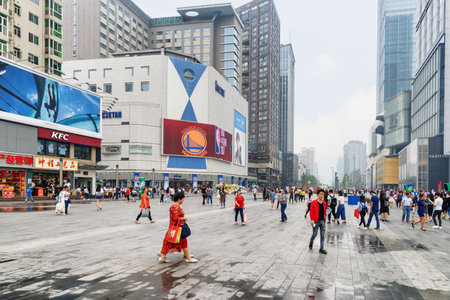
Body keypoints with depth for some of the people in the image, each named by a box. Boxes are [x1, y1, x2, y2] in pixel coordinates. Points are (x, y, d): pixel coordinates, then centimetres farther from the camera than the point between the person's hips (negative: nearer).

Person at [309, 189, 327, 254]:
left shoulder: (324, 203, 5)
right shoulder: (314, 203, -8)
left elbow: (325, 212, 12)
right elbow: (311, 212, -6)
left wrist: (324, 220, 11)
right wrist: (312, 220, -15)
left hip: (322, 221, 4)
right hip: (316, 221, -4)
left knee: (322, 235, 5)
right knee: (314, 234, 6)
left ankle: (321, 249, 15)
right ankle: (311, 243, 35)